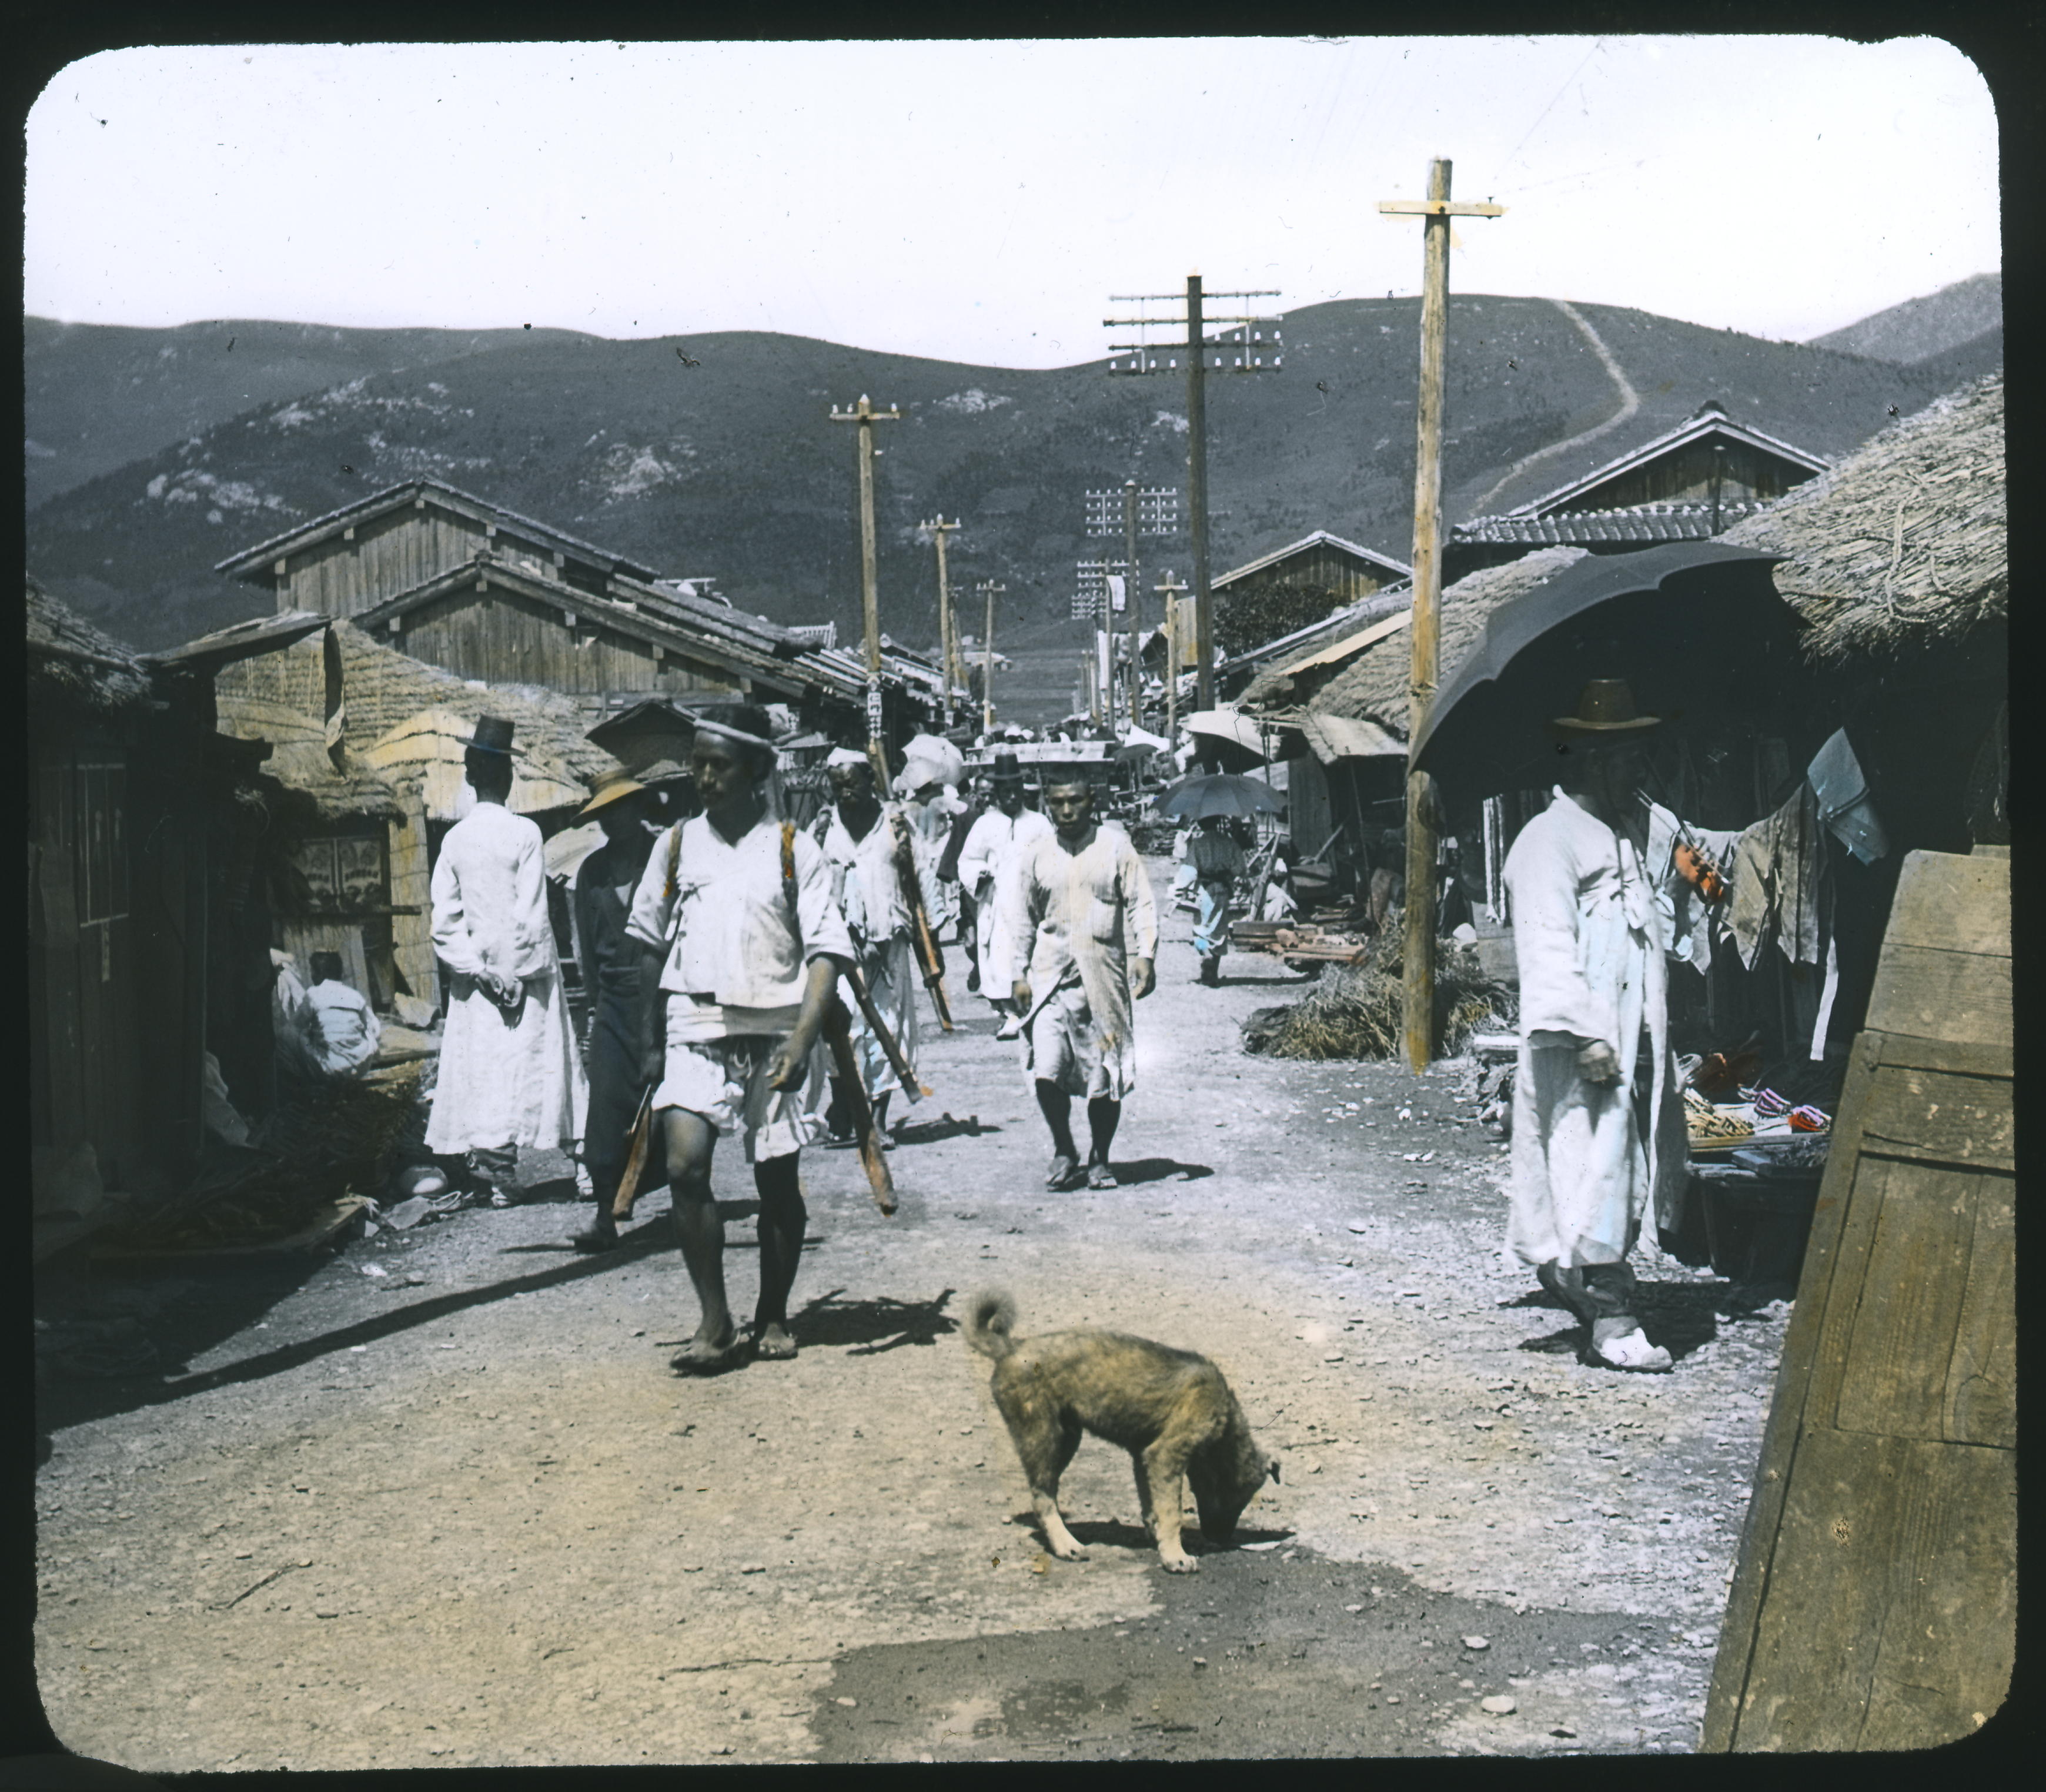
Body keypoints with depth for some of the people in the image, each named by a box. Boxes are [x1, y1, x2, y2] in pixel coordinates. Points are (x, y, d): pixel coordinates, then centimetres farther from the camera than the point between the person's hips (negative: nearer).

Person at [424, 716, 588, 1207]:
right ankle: (498, 1172, -6)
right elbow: (530, 916, -13)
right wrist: (516, 978, -8)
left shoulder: (454, 839, 5)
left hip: (474, 978, 5)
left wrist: (477, 969, 0)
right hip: (519, 971, -5)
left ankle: (476, 1171, 11)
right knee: (515, 1070, -3)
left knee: (475, 1070, 8)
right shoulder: (524, 833, -9)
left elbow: (444, 921, 1)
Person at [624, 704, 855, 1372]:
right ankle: (714, 1322, -7)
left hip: (774, 1034, -1)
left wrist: (800, 1040, -16)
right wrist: (649, 1041, 11)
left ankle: (773, 1317, 24)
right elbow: (649, 946, 15)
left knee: (778, 1181, 6)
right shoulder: (676, 845, 8)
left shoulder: (792, 848, 0)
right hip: (695, 1030, 1)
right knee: (685, 1165, -16)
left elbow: (828, 950, -5)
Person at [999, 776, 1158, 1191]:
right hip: (1050, 974, 1)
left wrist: (1145, 956, -11)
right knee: (1046, 1071, -11)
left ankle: (1099, 1160, 21)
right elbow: (1022, 918, 12)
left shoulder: (1115, 846, 4)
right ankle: (1064, 1153, 10)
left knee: (1105, 1077, 3)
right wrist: (1018, 974, 5)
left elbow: (1141, 904, 1)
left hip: (1104, 977, -1)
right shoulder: (1035, 854, 8)